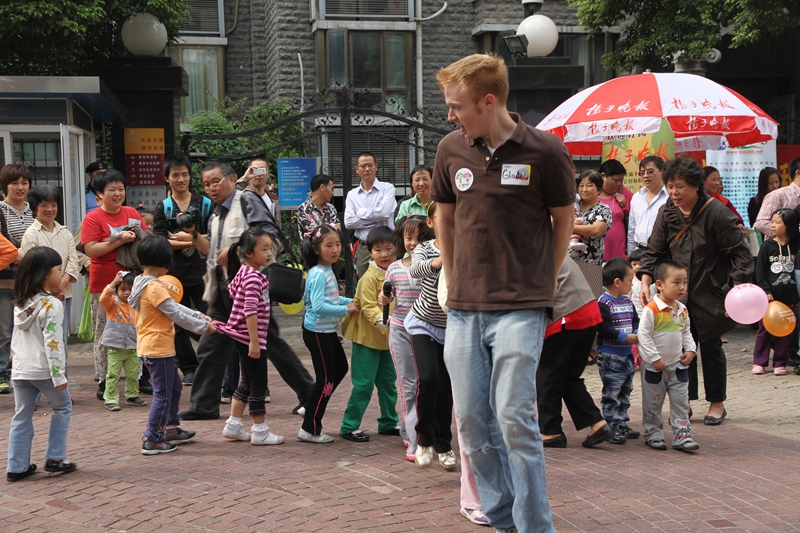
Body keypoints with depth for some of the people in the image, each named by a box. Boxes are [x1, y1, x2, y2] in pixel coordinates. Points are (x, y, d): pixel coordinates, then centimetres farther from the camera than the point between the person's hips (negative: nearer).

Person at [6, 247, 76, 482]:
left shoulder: (20, 304, 11)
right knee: (62, 407, 13)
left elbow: (15, 340, 16)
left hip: (20, 371, 7)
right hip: (43, 371, -6)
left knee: (21, 417, 11)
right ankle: (55, 458, 12)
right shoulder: (51, 305, -14)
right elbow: (53, 342, -19)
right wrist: (59, 376, -17)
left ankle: (16, 467, 12)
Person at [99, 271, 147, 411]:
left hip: (133, 347, 4)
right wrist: (113, 283, -34)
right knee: (113, 374, -2)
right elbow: (103, 298, -27)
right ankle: (111, 399, 4)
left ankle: (132, 396, 27)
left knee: (133, 374, 12)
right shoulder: (113, 303, -5)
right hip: (115, 347, -4)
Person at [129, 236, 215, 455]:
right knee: (163, 394, -3)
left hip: (152, 346, 10)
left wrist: (200, 316, 11)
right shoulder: (155, 287, -20)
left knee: (174, 387, 21)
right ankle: (152, 440, 1)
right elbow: (177, 314, -19)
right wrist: (203, 327, -8)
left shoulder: (143, 283, 12)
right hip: (158, 348, -10)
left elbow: (174, 306, 16)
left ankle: (171, 428, 31)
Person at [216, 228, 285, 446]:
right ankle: (260, 432, 10)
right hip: (250, 337, -10)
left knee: (247, 383, 18)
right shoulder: (253, 277, -21)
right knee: (258, 385, 1)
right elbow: (250, 311, -26)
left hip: (241, 337, 10)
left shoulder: (243, 272, 8)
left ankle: (233, 426, 24)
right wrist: (254, 342, -26)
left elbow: (232, 289, 26)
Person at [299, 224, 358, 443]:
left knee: (340, 368, 21)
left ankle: (312, 411, 30)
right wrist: (346, 309, -23)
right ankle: (310, 429, 6)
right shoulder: (318, 275, -21)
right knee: (326, 379, -4)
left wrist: (349, 301, 5)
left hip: (328, 331, 10)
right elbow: (318, 306, -29)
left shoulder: (328, 271, 8)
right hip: (317, 332, -10)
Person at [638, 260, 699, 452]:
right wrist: (655, 358, -19)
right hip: (655, 366, -6)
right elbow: (643, 335, -18)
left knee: (681, 402, 5)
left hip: (678, 365, 6)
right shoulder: (652, 310, -18)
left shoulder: (682, 310, 5)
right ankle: (653, 434, 20)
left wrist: (690, 350, 2)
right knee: (653, 403, 7)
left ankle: (682, 436, 10)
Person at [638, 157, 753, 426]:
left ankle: (717, 403, 19)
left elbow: (739, 252, -11)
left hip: (710, 294, -4)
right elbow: (654, 251, 4)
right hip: (677, 295, 4)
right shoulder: (666, 213, 0)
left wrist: (739, 287, -20)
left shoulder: (716, 212, -14)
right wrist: (645, 282, -9)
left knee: (711, 348, 6)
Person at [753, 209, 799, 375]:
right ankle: (759, 362, 13)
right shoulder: (767, 246, -4)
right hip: (769, 296, -1)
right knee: (764, 330, 5)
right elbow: (760, 271, -4)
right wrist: (766, 291, -13)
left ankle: (780, 363, 15)